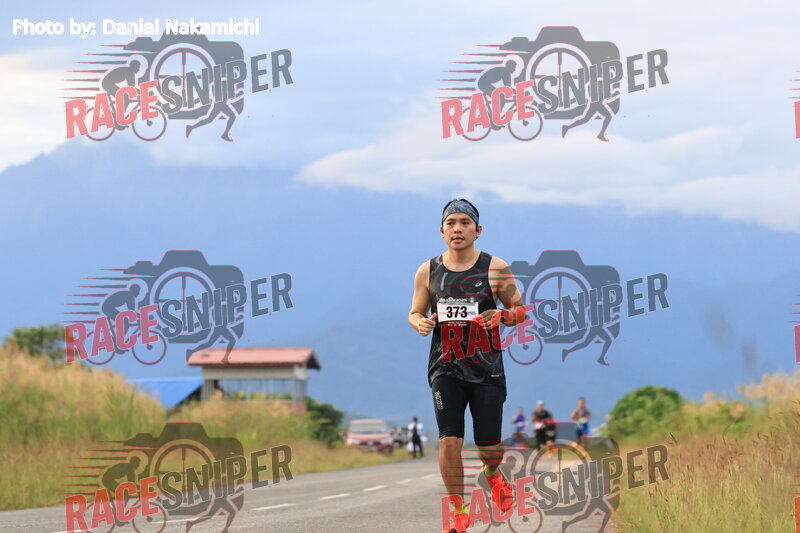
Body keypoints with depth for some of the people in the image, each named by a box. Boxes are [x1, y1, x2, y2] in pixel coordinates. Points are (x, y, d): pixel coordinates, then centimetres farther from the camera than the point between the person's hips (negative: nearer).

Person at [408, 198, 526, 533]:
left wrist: (501, 316, -16)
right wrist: (420, 323, -9)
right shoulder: (428, 271, 4)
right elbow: (415, 312, 15)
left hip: (487, 370, -1)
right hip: (445, 368, 1)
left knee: (490, 448, 2)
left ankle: (492, 473, 40)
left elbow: (520, 311, 6)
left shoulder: (495, 268, -1)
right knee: (449, 442, -11)